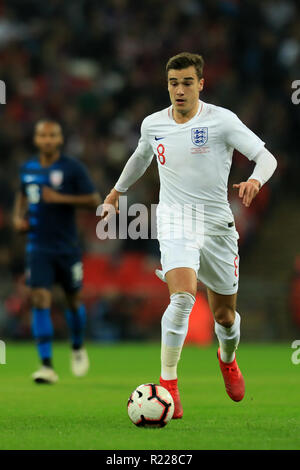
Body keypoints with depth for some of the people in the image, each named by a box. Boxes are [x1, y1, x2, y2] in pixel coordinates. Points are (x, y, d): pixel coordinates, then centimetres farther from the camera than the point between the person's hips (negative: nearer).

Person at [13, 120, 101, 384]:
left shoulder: (72, 168, -7)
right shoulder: (28, 168, 6)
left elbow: (94, 200, -10)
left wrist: (61, 198, -21)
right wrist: (18, 217, 6)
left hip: (67, 247, -2)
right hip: (38, 247, 2)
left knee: (74, 300, 11)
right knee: (40, 301, -13)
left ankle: (78, 348, 40)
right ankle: (47, 366, -15)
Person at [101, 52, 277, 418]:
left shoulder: (221, 120, -7)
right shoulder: (152, 125, 4)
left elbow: (266, 157, -12)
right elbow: (141, 157, 27)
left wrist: (255, 180, -33)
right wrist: (116, 193, 35)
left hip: (217, 223, 0)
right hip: (174, 221, 0)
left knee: (224, 315, 12)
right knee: (183, 297, -26)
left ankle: (228, 359, 47)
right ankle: (168, 383, -21)